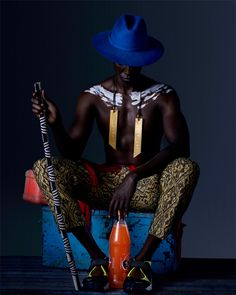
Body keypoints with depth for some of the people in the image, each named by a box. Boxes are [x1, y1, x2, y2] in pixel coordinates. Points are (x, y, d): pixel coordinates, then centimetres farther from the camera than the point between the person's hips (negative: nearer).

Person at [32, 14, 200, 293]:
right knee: (44, 168, -22)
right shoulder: (92, 97, 2)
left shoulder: (163, 96, -5)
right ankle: (97, 257, -23)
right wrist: (55, 123, -24)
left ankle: (142, 259, -26)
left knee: (186, 168, -35)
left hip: (149, 186, -2)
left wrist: (134, 177, -29)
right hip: (105, 184, 2)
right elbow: (72, 151, -3)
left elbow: (180, 147, -18)